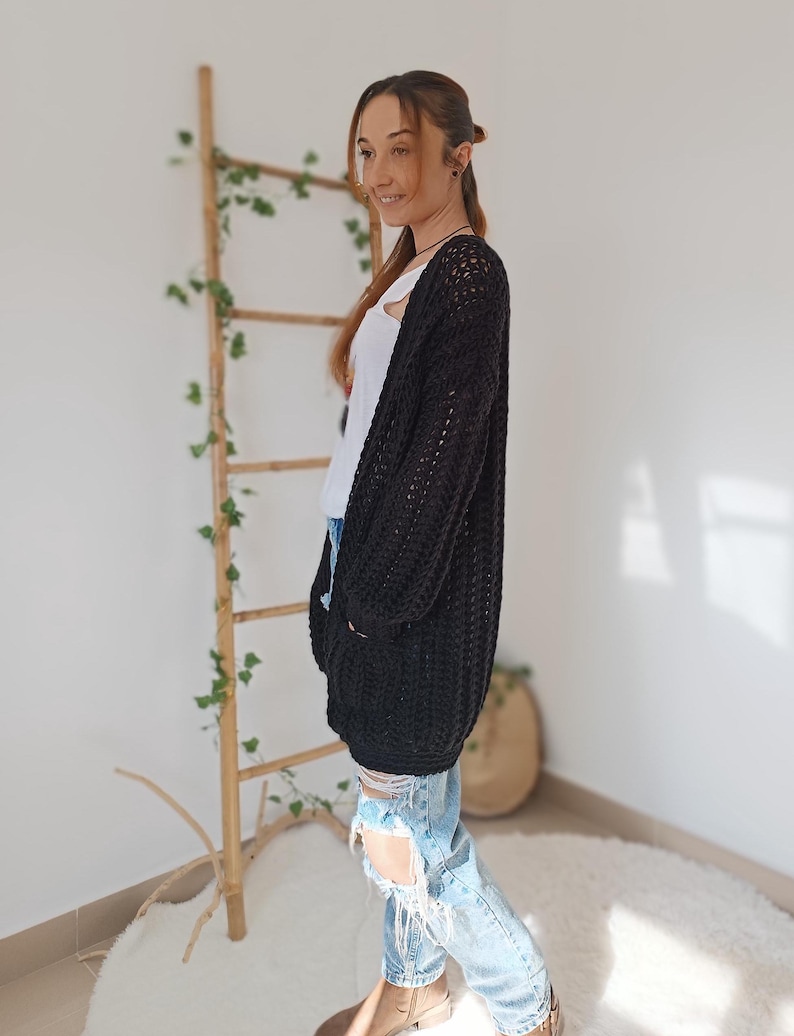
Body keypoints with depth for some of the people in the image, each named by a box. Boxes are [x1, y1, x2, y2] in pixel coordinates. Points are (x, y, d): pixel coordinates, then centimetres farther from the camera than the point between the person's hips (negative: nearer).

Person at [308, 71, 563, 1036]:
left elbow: (441, 457, -19)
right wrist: (345, 580, 14)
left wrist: (376, 598, -17)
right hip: (368, 559, 9)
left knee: (400, 825, 2)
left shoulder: (469, 276, -11)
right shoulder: (409, 275, 17)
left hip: (417, 585, -9)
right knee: (409, 803, 20)